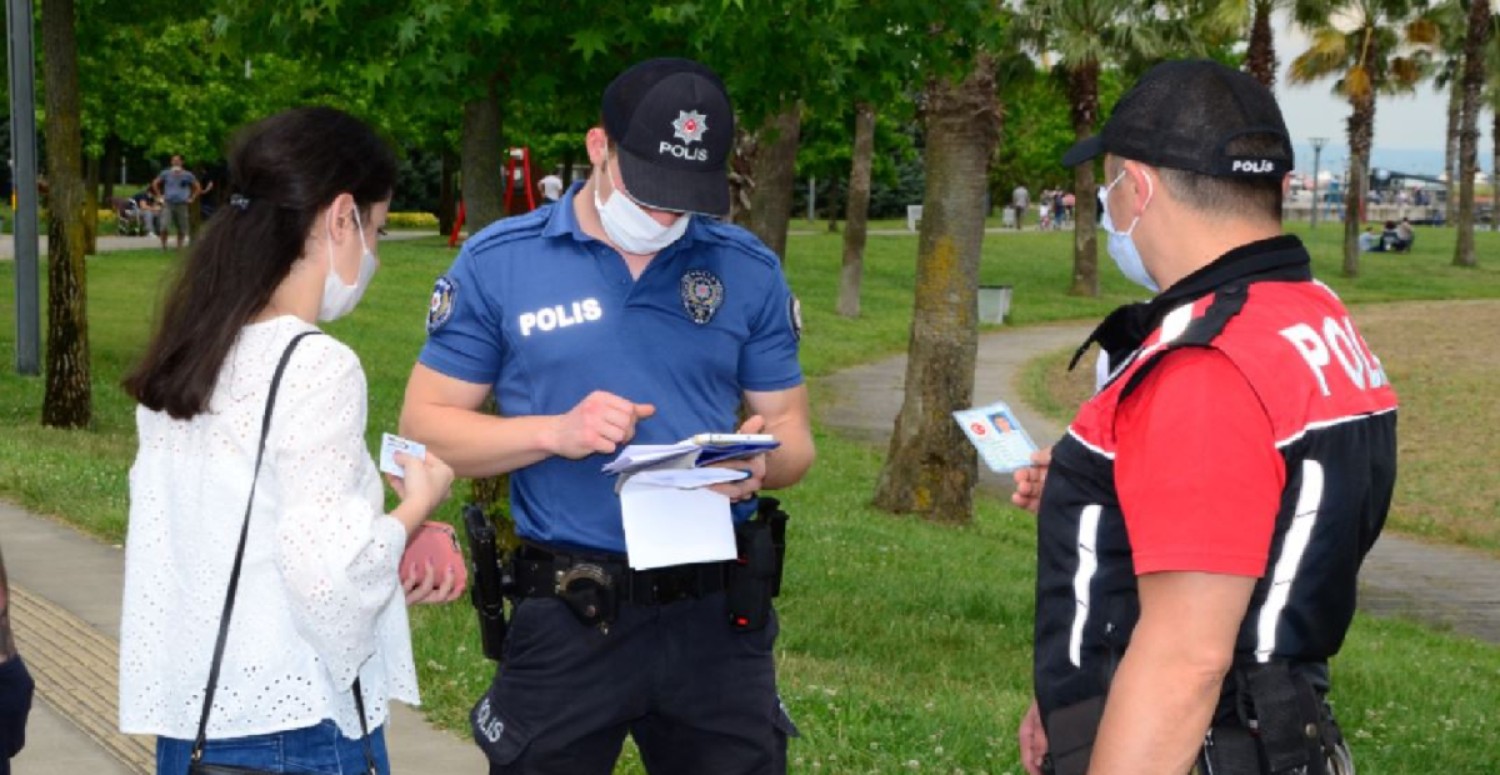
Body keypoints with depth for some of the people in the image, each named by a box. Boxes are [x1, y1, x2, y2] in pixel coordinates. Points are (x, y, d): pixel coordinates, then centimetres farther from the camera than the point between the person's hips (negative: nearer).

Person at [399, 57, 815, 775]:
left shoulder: (750, 271, 4)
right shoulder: (497, 263, -3)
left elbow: (792, 433, 9)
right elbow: (424, 425, -1)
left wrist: (760, 461, -15)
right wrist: (555, 433, -18)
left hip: (718, 613, 2)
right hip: (567, 616, -2)